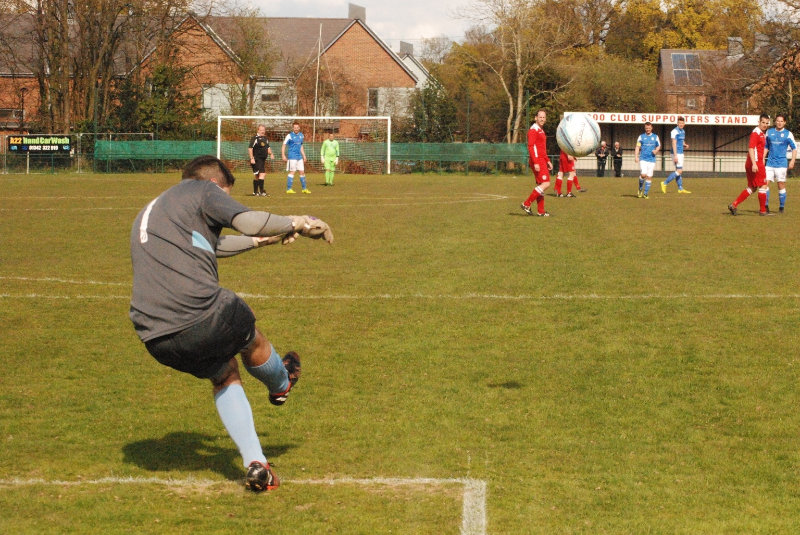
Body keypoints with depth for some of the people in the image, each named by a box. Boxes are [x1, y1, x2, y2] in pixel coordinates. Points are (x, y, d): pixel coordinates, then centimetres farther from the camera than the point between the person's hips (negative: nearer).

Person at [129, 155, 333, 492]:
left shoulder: (148, 214, 30)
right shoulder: (201, 190, 6)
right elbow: (249, 222, -10)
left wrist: (262, 240, 47)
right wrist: (296, 224, 6)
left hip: (154, 338, 7)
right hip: (203, 316, -7)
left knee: (224, 376, 27)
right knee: (253, 342, 25)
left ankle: (255, 464, 18)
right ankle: (280, 385, 55)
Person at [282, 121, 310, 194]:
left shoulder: (301, 135, 13)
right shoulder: (289, 136, -6)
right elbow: (284, 146, -6)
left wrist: (304, 156, 22)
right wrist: (283, 155, -14)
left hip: (299, 157, 6)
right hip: (292, 157, -6)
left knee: (302, 172, 8)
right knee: (292, 172, -7)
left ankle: (304, 188, 16)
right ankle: (288, 189, -2)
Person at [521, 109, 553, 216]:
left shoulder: (541, 130, 20)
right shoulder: (533, 130, -11)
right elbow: (531, 147, -19)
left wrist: (548, 161, 26)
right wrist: (535, 163, -25)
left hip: (542, 160, 10)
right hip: (537, 160, -10)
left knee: (540, 185, 10)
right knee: (546, 184, -15)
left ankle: (540, 211, 12)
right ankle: (526, 204, -12)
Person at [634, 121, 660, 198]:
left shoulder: (655, 137, 10)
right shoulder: (641, 137, 6)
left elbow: (659, 146, 18)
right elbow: (637, 147, 4)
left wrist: (656, 150, -5)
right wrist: (636, 156, -9)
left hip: (652, 159, 2)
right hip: (643, 159, -2)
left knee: (649, 177, -2)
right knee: (643, 175, -16)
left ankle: (645, 193, 7)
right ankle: (640, 189, 8)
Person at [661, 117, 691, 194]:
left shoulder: (683, 131, 14)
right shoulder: (675, 131, -14)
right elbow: (674, 144, -19)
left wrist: (685, 145, 4)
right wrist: (675, 156, -23)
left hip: (681, 153, 9)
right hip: (676, 153, -9)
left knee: (678, 171, 10)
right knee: (679, 171, -13)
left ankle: (680, 188, 13)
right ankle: (665, 183, -10)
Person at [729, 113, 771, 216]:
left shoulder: (762, 133, 19)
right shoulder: (756, 133, -12)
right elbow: (751, 148, -22)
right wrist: (754, 164, -29)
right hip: (756, 164, -10)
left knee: (751, 188, 11)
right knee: (763, 186, -2)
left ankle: (734, 205, 7)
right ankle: (762, 210, 6)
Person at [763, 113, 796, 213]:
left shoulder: (788, 134, 1)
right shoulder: (769, 132, 10)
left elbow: (794, 148, 4)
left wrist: (792, 161, -7)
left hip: (782, 163, -3)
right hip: (770, 163, 3)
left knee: (781, 185, -2)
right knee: (765, 182, -6)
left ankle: (782, 207, 8)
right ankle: (765, 206, 1)